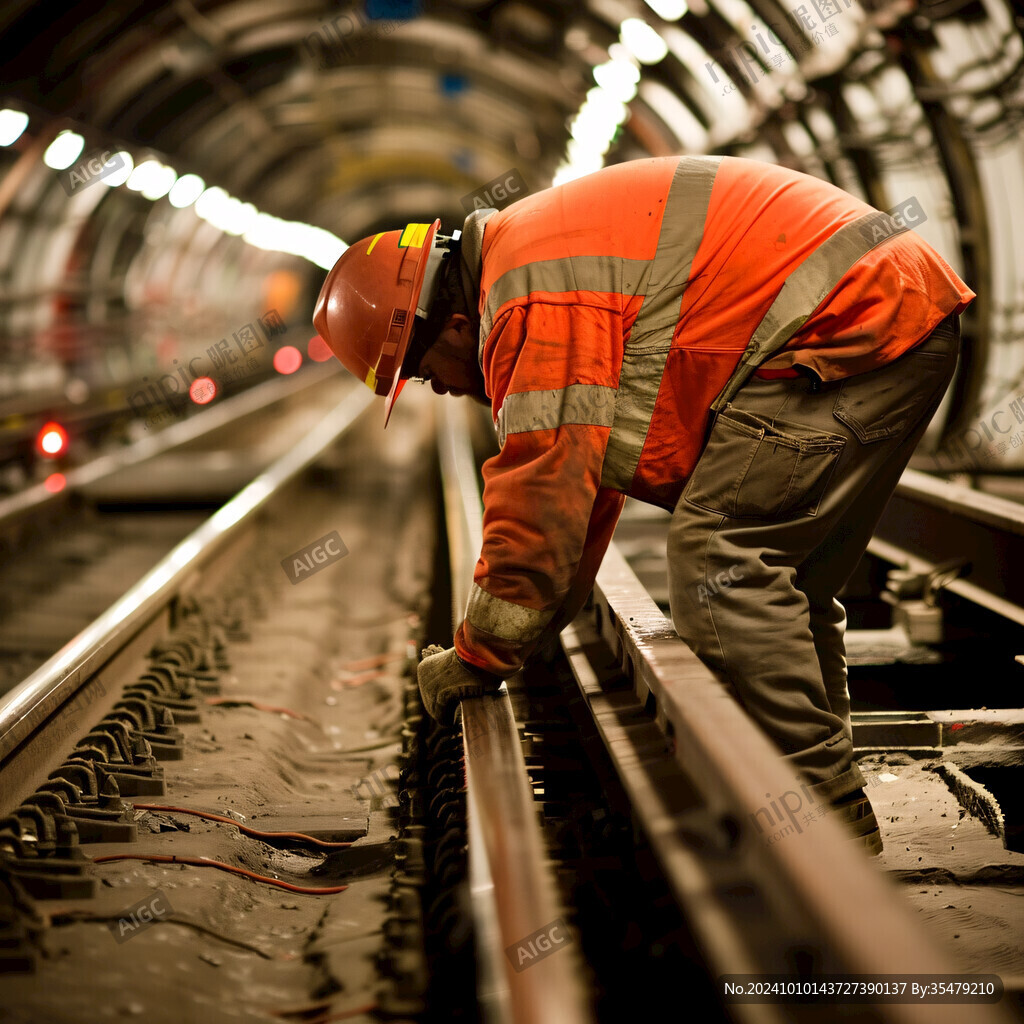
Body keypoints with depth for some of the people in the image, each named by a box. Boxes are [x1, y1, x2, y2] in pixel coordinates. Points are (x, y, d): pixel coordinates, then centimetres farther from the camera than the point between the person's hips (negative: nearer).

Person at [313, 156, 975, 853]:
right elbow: (585, 475, 25)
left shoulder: (534, 305, -16)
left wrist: (478, 657, -4)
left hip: (851, 326, -11)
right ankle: (826, 799, 24)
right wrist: (514, 640, 25)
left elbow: (544, 495, -17)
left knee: (718, 560, -12)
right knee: (780, 580, 16)